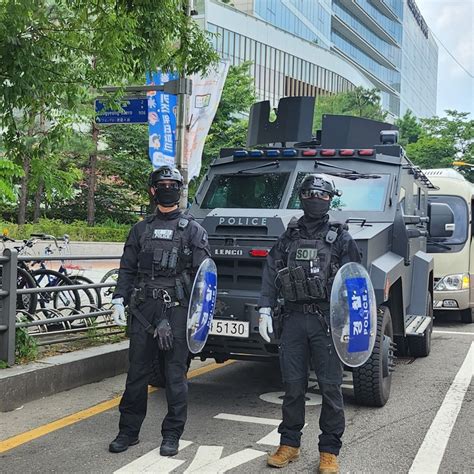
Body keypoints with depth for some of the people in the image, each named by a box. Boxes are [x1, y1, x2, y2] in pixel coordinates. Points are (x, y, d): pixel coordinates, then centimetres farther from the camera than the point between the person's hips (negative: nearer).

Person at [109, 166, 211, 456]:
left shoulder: (193, 230, 4)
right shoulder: (141, 229, 14)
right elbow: (127, 269, 13)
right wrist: (119, 300, 2)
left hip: (178, 309, -3)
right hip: (143, 309, 3)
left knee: (176, 373, 2)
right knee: (137, 371, 8)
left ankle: (172, 435, 12)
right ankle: (129, 431, 20)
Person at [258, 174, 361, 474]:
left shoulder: (340, 239, 3)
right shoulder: (289, 238, 11)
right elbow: (271, 274, 8)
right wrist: (265, 311, -1)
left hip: (327, 320, -2)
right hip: (293, 318, 3)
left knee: (330, 386, 1)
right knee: (293, 384, 8)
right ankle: (289, 444, 21)